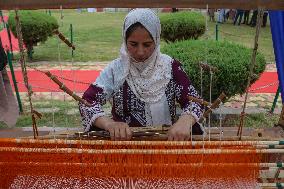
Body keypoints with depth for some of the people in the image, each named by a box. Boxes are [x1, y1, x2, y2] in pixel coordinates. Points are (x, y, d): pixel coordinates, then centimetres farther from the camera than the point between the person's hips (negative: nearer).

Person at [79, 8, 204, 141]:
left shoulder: (170, 67, -3)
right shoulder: (115, 69, -5)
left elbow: (194, 101, -8)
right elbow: (87, 102, -11)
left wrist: (184, 121, -30)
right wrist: (109, 124, -30)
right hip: (124, 142, 0)